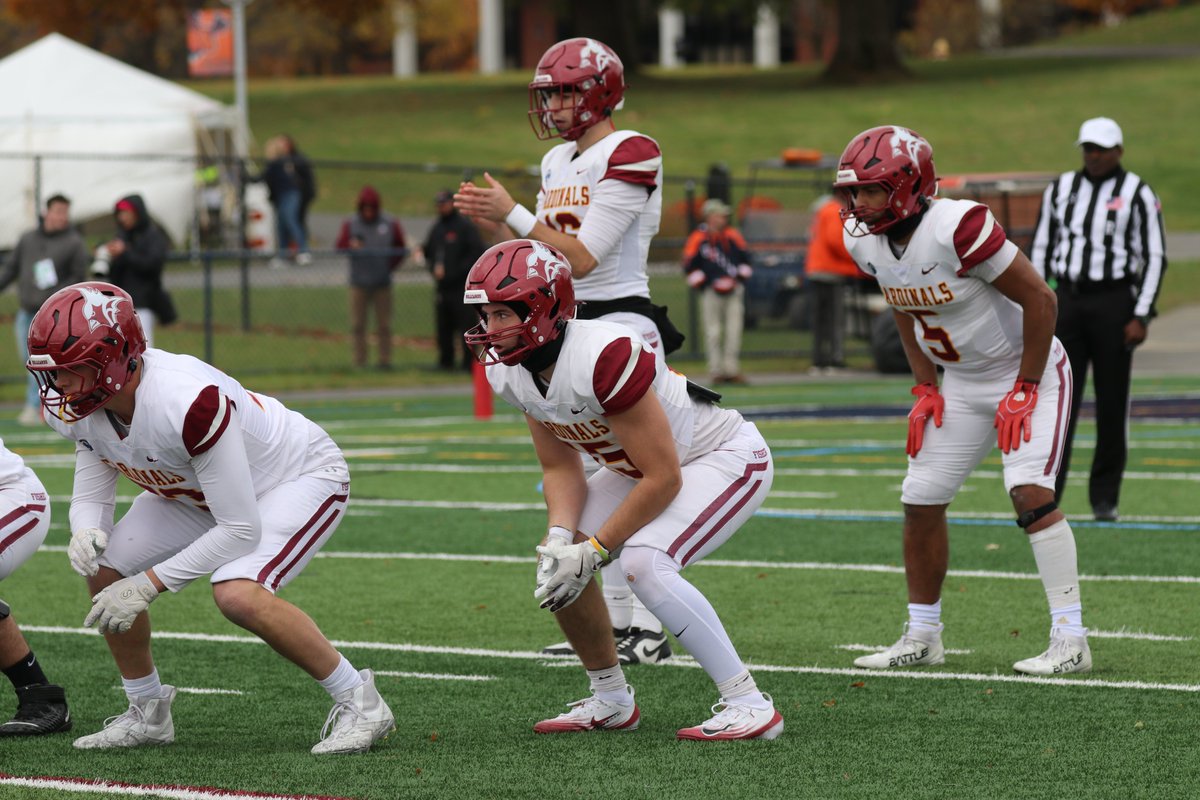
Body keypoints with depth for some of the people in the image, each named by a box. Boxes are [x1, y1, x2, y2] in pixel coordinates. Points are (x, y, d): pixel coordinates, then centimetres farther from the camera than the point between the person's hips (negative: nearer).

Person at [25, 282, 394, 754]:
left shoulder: (188, 404, -41)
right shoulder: (77, 409, -17)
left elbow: (240, 530, -34)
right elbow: (91, 497, -4)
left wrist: (150, 583, -32)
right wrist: (86, 533, -29)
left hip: (300, 477, -8)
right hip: (197, 487, 9)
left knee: (237, 594, -30)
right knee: (104, 571, -1)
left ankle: (359, 702, -14)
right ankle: (147, 715, 17)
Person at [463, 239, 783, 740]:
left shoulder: (603, 357, -35)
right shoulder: (511, 373, -9)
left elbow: (663, 478, -29)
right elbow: (560, 468, 2)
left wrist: (593, 551, -23)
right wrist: (562, 537, -17)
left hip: (728, 457, -9)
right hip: (642, 466, 9)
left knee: (643, 562, -28)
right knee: (558, 562, -1)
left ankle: (749, 706, -22)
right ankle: (611, 700, 17)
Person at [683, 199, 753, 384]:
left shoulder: (732, 236, 8)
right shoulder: (698, 239, -4)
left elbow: (745, 259, 17)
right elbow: (690, 266, -3)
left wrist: (740, 279, 5)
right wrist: (706, 285, -8)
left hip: (733, 292, 4)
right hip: (711, 294, -4)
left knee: (734, 332, 2)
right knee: (713, 332, -3)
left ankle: (731, 369, 9)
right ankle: (716, 370, 2)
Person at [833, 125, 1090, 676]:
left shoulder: (958, 229, -30)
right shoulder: (865, 241, -6)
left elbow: (1039, 299, -23)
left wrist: (1025, 391, -19)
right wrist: (926, 389, 6)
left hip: (1029, 372, -8)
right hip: (961, 384, 8)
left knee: (1030, 493, -22)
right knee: (921, 500, 6)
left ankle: (1070, 640, -17)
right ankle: (922, 637, 21)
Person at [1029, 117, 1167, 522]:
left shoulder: (1138, 195, -4)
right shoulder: (1060, 189, 8)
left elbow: (1155, 258, -5)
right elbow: (1040, 249, 12)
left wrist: (1141, 318, -12)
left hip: (1114, 303, -3)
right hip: (1067, 302, 3)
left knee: (1112, 403, 1)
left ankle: (1105, 498, 10)